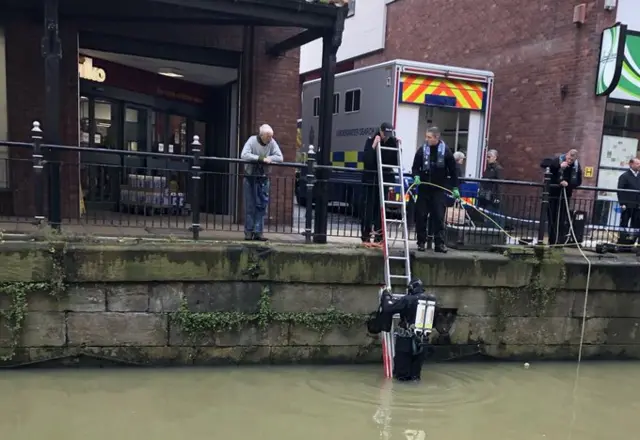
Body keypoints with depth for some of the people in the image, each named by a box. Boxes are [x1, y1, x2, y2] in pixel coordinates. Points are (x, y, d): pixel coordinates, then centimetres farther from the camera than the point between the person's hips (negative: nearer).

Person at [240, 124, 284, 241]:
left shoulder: (272, 143, -6)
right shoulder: (252, 140, -14)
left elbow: (280, 157, -6)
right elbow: (244, 155, -25)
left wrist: (269, 158, -23)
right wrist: (261, 158, -27)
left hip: (264, 178, 3)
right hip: (250, 177, -3)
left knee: (262, 206, 3)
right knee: (250, 206, 2)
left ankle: (258, 232, 9)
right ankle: (249, 231, 10)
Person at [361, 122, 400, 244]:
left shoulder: (393, 142, 2)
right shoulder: (371, 140, -6)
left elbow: (396, 162, 3)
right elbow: (366, 159, -16)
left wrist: (398, 148, -9)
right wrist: (373, 146, -24)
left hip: (385, 179, 3)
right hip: (370, 179, -2)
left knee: (381, 209, 5)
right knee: (368, 208, 0)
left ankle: (378, 237, 11)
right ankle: (366, 236, 7)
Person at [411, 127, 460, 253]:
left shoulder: (446, 151, -1)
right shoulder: (422, 150, 1)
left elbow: (453, 170, 3)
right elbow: (415, 167, 5)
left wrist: (455, 187, 0)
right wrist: (416, 176, -17)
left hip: (440, 189, -1)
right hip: (424, 188, 1)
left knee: (439, 217, -3)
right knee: (421, 216, 2)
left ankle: (439, 243, 3)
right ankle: (421, 242, 12)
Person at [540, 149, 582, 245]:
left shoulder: (577, 166, -1)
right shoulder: (557, 160, -11)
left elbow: (578, 181, 1)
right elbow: (543, 163, -23)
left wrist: (568, 184, -19)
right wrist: (559, 165, -30)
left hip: (565, 196, 2)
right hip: (553, 194, -2)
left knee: (562, 221, 0)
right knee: (552, 219, 5)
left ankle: (560, 242, 6)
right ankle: (552, 242, 15)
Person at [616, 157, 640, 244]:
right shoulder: (624, 176, -3)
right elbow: (620, 191, -9)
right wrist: (622, 204, -16)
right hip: (627, 206, -5)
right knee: (624, 225, 2)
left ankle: (632, 242, 12)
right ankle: (622, 242, 7)